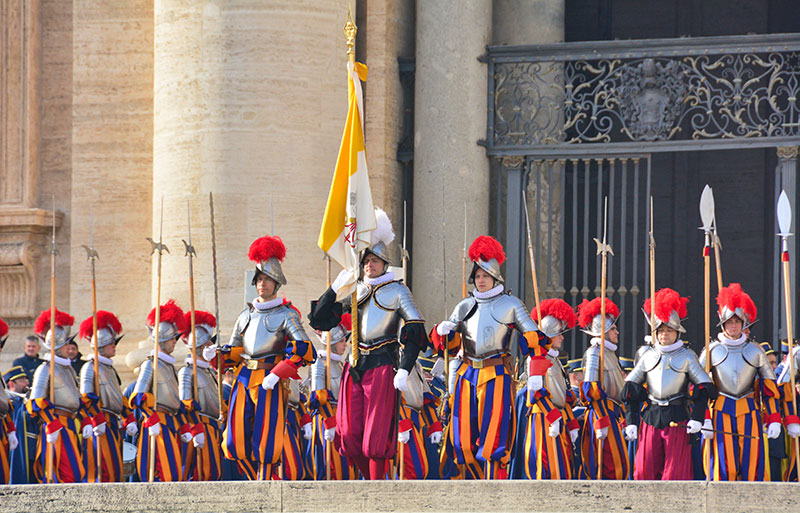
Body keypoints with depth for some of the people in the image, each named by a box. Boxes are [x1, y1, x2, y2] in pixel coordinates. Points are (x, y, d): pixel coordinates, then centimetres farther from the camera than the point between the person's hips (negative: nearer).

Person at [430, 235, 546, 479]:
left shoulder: (509, 304, 2)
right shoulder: (465, 306, 14)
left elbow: (533, 339, 1)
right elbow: (450, 345, 18)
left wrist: (536, 372, -9)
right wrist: (442, 331, -5)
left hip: (497, 375, -5)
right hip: (467, 375, 5)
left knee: (493, 438, -11)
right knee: (464, 441, 2)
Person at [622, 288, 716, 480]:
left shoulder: (687, 356, 3)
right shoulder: (648, 356, 11)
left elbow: (703, 387, 1)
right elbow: (630, 390, 13)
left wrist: (697, 418, -10)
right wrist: (631, 421, 5)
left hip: (677, 420, -3)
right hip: (651, 419, 3)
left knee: (675, 473, -5)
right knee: (644, 472, -2)